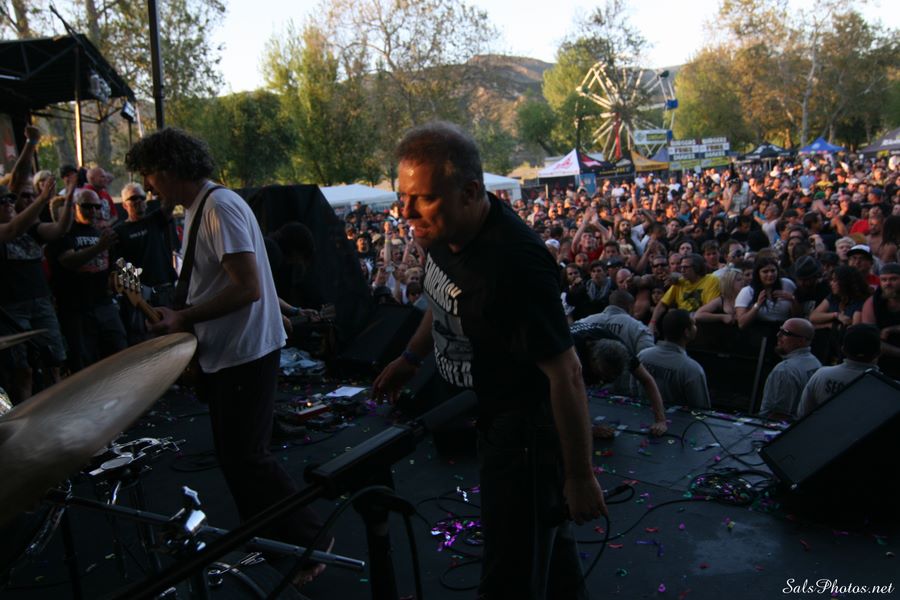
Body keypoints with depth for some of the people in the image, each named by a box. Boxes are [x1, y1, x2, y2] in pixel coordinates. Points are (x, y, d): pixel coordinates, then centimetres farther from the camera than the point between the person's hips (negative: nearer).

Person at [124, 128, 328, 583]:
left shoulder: (221, 208, -18)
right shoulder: (196, 209, 13)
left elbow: (248, 288, -25)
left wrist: (183, 319, -18)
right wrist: (173, 310, 5)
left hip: (245, 354, -10)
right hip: (224, 353, 10)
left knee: (246, 458, -3)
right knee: (234, 456, 17)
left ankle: (310, 538, 12)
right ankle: (267, 540, 32)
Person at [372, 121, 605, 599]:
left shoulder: (513, 264, -34)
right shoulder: (444, 227, -7)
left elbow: (566, 373, -29)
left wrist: (580, 476, -22)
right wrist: (411, 357, 17)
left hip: (524, 422, -8)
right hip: (483, 408, 9)